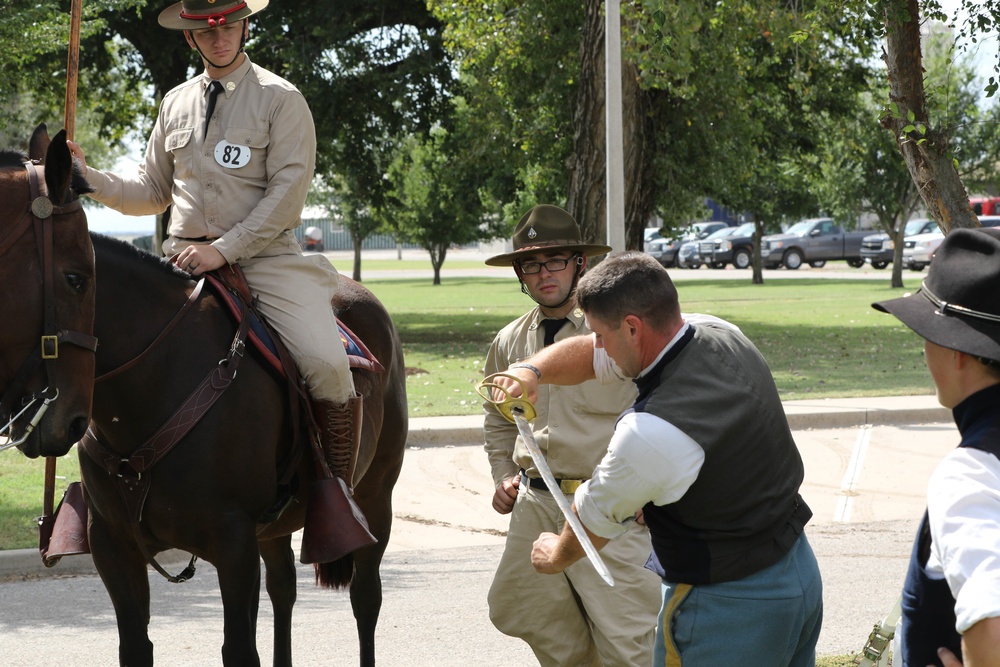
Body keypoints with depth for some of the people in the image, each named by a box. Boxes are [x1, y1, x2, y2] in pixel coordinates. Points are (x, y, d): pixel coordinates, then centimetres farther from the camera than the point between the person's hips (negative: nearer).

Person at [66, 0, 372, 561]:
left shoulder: (280, 99, 0)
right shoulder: (176, 103, 15)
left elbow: (287, 193, -9)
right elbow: (151, 193, 20)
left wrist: (224, 250, -17)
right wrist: (88, 177, 4)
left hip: (264, 258, -4)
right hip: (184, 262, 4)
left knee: (326, 363, -26)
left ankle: (339, 499, -11)